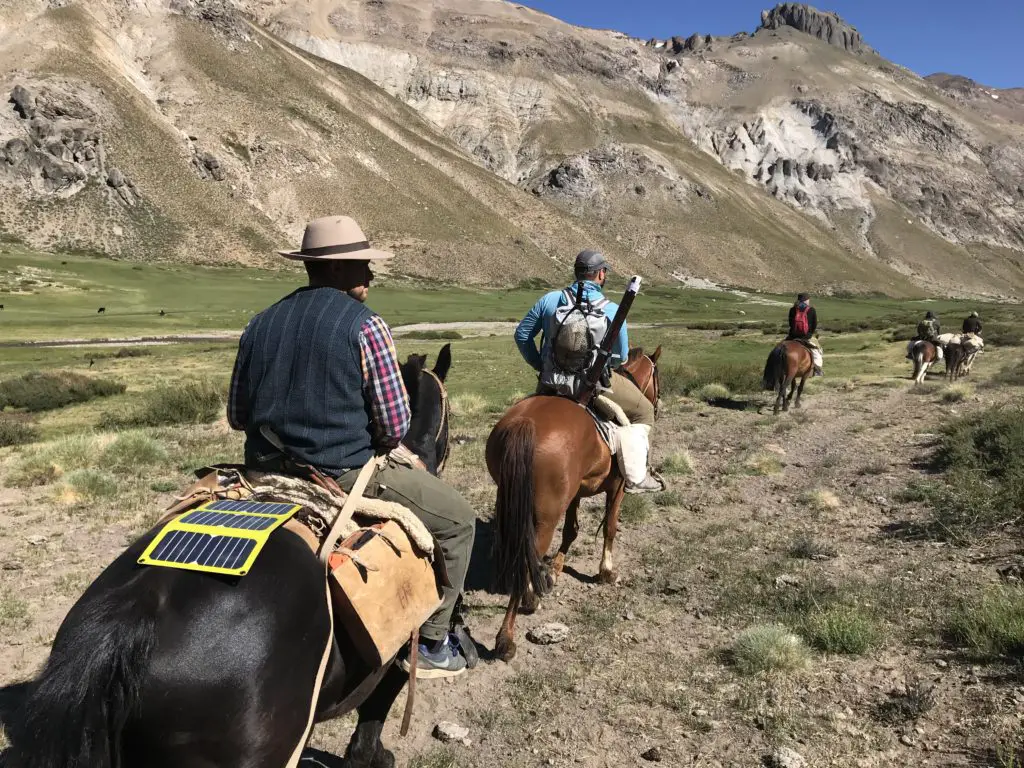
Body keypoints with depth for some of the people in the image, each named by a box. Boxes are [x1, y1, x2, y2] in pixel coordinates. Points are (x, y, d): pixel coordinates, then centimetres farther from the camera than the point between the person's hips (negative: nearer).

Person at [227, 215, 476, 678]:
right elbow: (395, 427, -12)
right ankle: (430, 644, 18)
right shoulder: (365, 326, -12)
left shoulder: (260, 324, 5)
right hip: (345, 477, -6)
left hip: (266, 473, 7)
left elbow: (237, 416, 11)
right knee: (458, 520, 12)